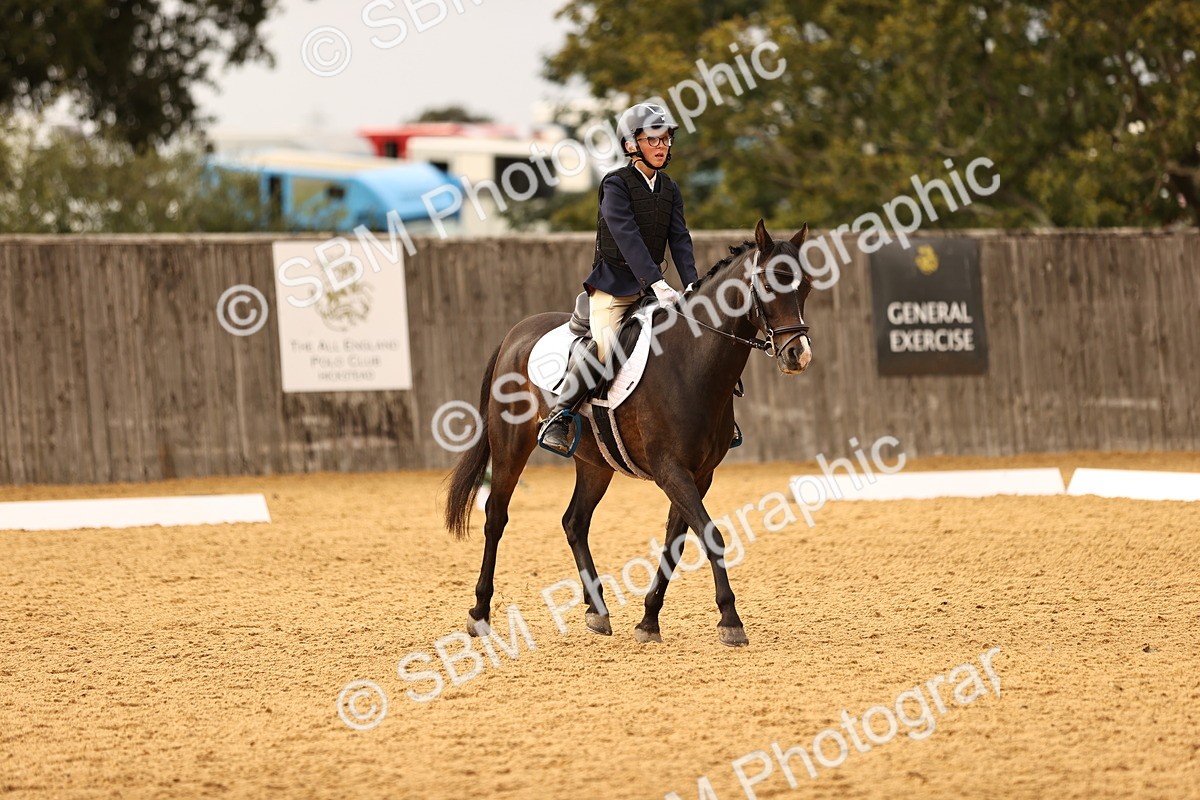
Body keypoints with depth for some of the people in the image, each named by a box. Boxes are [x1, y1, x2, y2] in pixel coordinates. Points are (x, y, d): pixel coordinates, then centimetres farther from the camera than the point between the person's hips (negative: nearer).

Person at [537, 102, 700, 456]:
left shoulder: (670, 190, 11)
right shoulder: (616, 185, -9)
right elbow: (628, 237, -21)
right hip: (613, 284, -7)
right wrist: (656, 283, -32)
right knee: (604, 342, -29)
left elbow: (679, 240, 3)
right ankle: (558, 418, -19)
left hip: (652, 285, 7)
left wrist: (693, 286, -14)